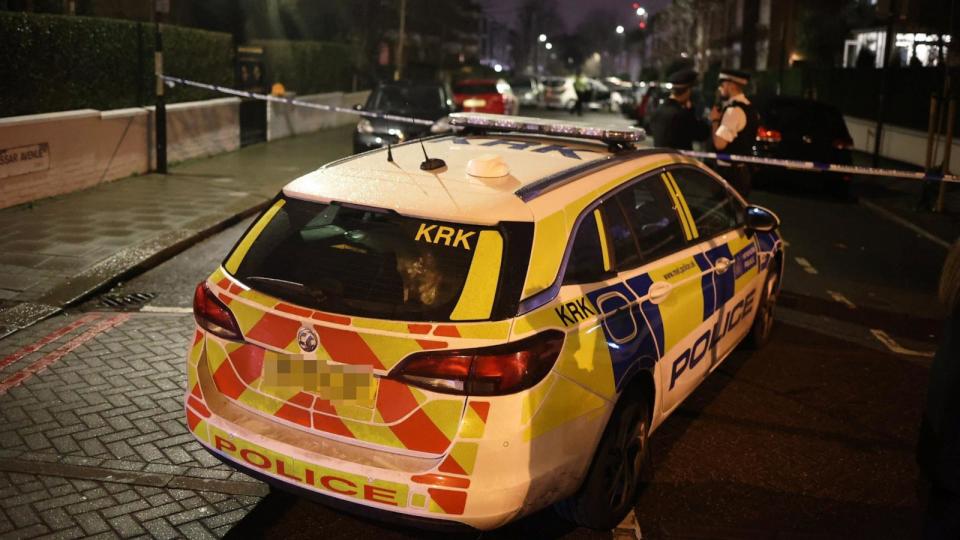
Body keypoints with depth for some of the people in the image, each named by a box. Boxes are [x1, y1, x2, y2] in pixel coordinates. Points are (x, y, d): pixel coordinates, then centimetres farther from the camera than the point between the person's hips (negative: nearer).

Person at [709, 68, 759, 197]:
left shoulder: (734, 110, -20)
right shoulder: (748, 107, 12)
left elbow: (719, 143, -25)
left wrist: (715, 120, -10)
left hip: (730, 172, -10)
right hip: (742, 170, 10)